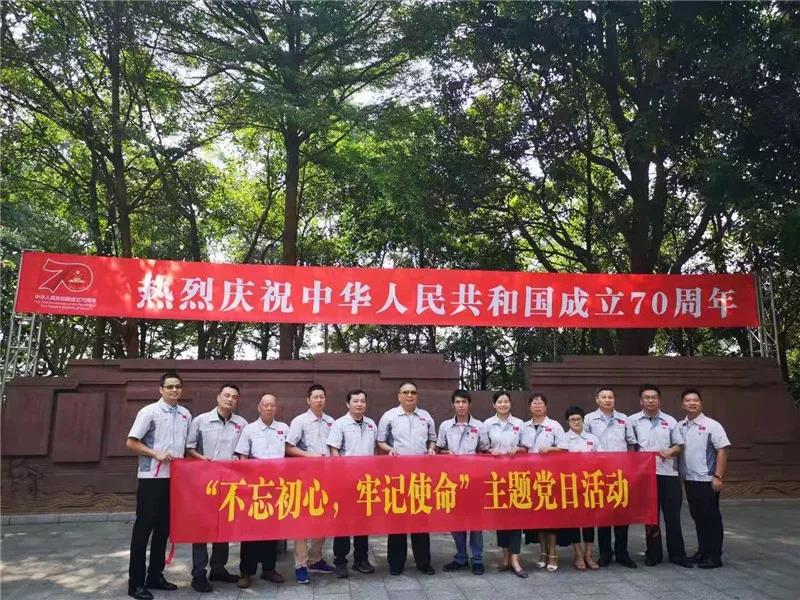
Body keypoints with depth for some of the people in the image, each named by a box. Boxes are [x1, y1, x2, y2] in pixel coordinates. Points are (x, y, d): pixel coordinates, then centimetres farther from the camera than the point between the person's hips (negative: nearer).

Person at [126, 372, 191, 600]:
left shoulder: (185, 415, 9)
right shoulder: (149, 412, -7)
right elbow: (131, 443, -8)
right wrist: (156, 454, -18)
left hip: (174, 478, 6)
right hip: (152, 478, -5)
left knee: (164, 528, 12)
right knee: (143, 528, 0)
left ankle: (155, 576, 24)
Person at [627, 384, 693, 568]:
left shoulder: (670, 421, 7)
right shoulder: (633, 420, 3)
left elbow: (679, 445, 10)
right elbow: (631, 447, 2)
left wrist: (671, 451, -9)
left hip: (668, 473, 1)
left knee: (673, 515, 5)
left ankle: (677, 554, 17)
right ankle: (653, 554, 19)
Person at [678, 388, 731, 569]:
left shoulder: (711, 425, -8)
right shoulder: (679, 427, 7)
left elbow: (722, 451, -12)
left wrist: (718, 476, -17)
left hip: (707, 480, -6)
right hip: (689, 479, 6)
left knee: (711, 518, 2)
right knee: (697, 517, 14)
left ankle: (714, 556, 10)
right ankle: (703, 551, 26)